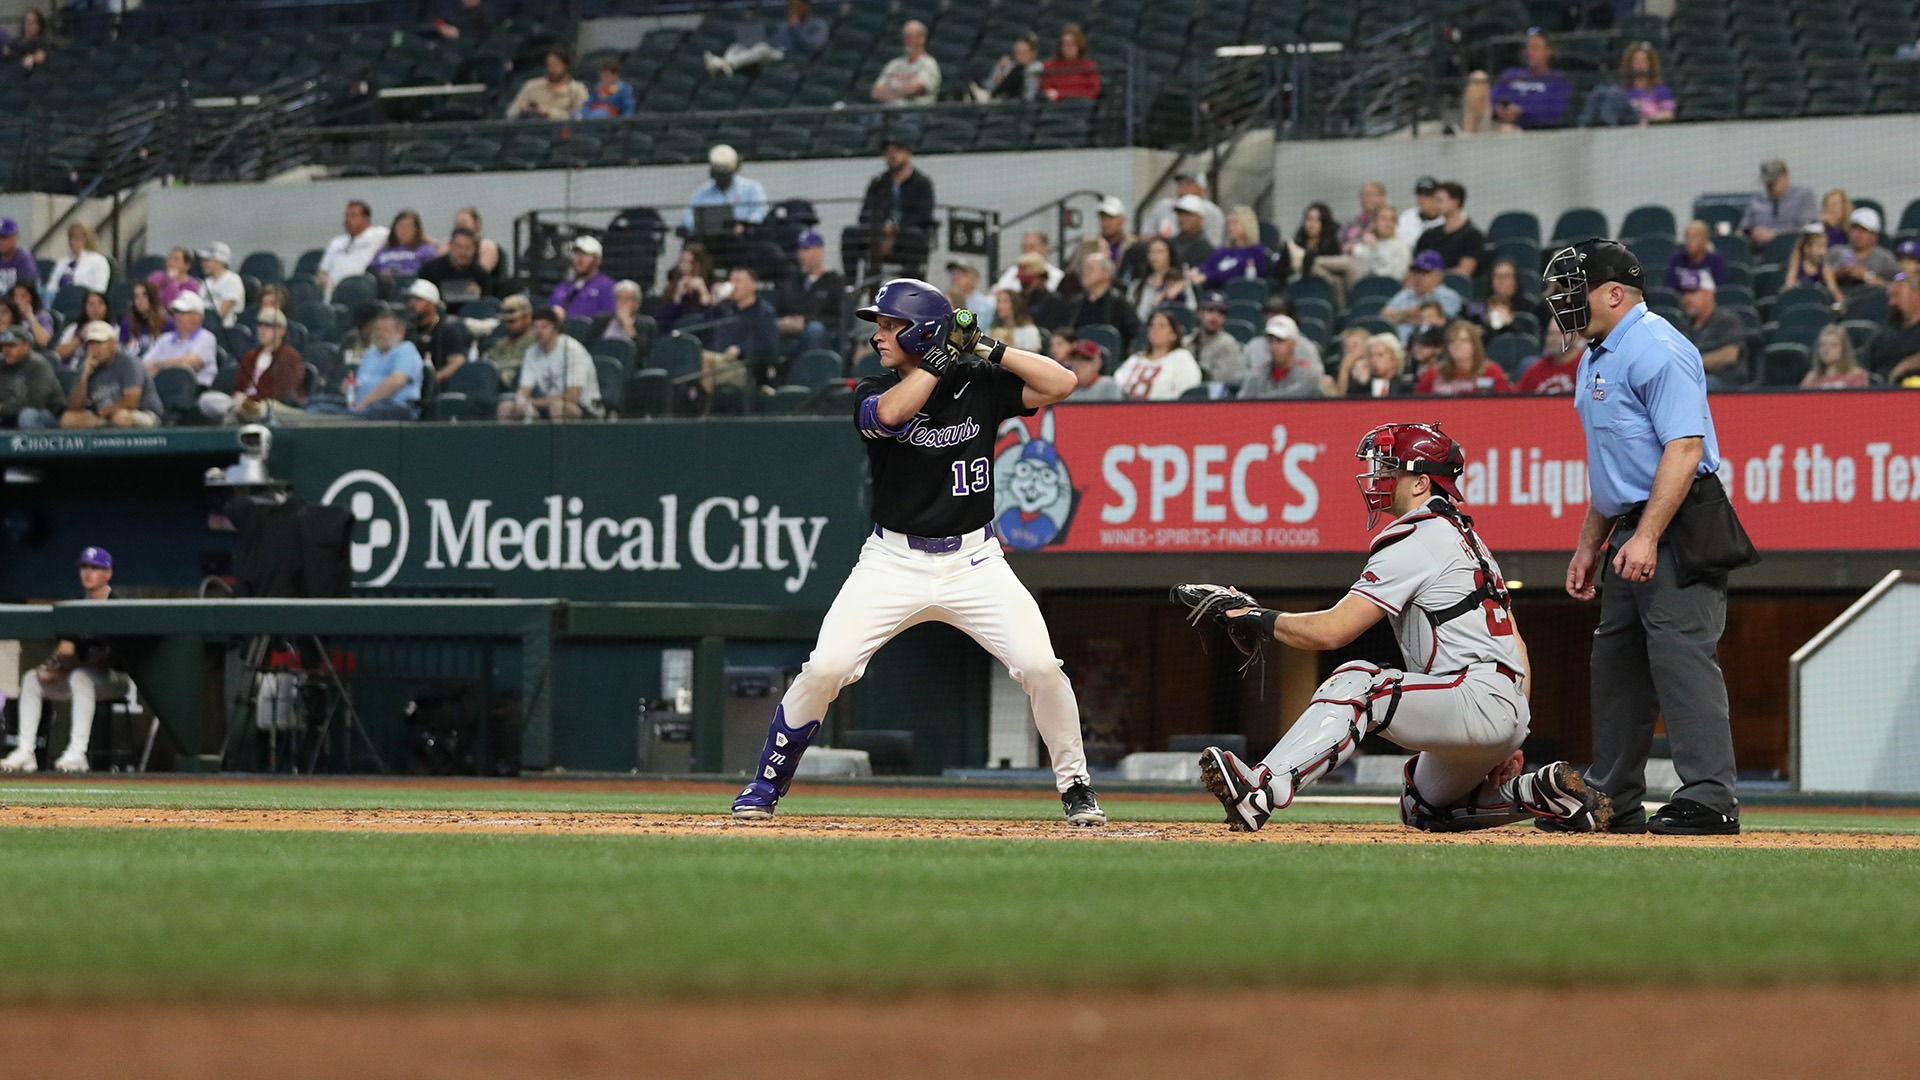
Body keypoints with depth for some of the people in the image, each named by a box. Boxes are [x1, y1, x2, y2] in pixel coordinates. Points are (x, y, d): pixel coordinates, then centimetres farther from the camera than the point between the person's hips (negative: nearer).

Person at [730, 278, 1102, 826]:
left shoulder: (980, 384, 0)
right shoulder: (874, 392, -1)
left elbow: (1061, 383, -9)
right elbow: (891, 412, -25)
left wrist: (987, 349, -13)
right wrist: (942, 354, -19)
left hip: (974, 561, 0)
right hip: (893, 563, 0)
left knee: (1041, 666, -14)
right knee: (825, 668, -13)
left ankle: (1075, 788, 5)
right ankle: (765, 785, 5)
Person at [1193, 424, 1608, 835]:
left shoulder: (1414, 542, -9)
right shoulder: (1468, 539, 23)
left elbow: (1332, 631, -15)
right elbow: (1516, 647, 21)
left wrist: (1263, 621, 1)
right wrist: (1508, 745, 18)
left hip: (1480, 698, -10)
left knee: (1356, 683, -19)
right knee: (1422, 809, 26)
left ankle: (1262, 791, -35)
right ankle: (1542, 795, 14)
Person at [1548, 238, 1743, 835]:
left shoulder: (1657, 348, -14)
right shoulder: (1597, 359, 18)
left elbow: (1684, 447, -23)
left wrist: (1647, 537, -27)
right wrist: (1588, 546, 23)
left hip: (1678, 527, -11)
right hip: (1632, 532, 11)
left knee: (1681, 656, -14)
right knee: (1615, 664, 14)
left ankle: (1709, 801, -15)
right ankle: (1614, 802, 22)